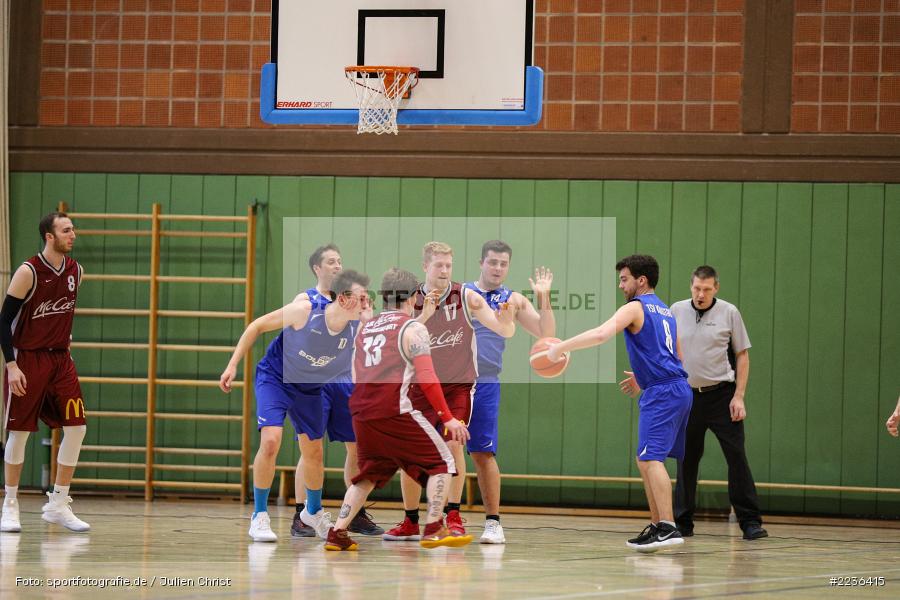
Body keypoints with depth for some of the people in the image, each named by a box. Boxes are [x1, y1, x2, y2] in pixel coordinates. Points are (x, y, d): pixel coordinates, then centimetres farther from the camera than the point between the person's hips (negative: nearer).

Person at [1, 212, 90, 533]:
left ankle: (58, 505, 6)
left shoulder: (76, 271, 3)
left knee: (77, 427, -3)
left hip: (60, 359, 6)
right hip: (26, 359, -6)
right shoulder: (28, 272, -15)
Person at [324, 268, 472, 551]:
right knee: (441, 463, 4)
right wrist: (448, 418, -9)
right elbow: (427, 378, -10)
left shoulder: (364, 329, 17)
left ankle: (337, 533, 12)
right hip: (396, 410, -6)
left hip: (362, 412, 7)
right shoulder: (412, 328, -3)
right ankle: (433, 529, -6)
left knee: (369, 474, 21)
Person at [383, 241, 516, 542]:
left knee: (453, 444, -18)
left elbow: (504, 331, -16)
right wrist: (424, 316, -33)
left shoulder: (467, 298, -10)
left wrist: (506, 320, -39)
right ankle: (411, 522, 14)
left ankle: (453, 517, -11)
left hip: (458, 385, -2)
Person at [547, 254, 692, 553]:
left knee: (650, 459, -16)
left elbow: (601, 333, -21)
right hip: (679, 388, 10)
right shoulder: (664, 310, 23)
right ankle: (656, 525, 17)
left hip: (661, 392, -10)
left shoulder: (635, 307, -5)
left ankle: (667, 527, -26)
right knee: (649, 461, 15)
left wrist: (560, 347, -16)